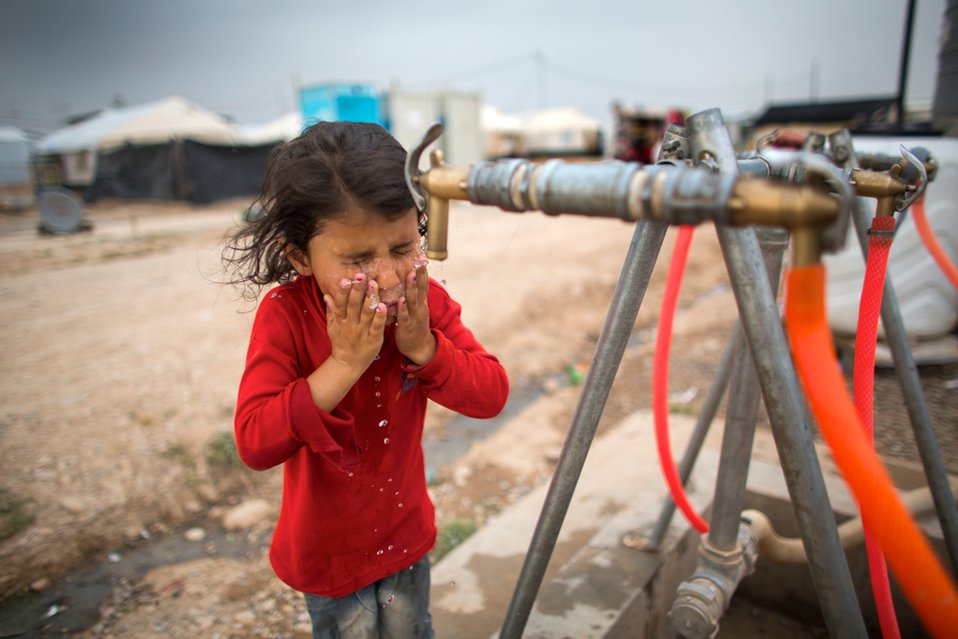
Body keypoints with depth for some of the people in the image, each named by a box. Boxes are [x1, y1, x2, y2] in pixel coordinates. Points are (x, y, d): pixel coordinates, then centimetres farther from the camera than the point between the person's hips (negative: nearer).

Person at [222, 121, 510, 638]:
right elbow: (254, 443, -33)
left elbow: (492, 395, -18)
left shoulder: (426, 302, -17)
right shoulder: (285, 315, -26)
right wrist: (345, 363, -40)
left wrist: (422, 347, -33)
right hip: (327, 550, -3)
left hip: (405, 533, 4)